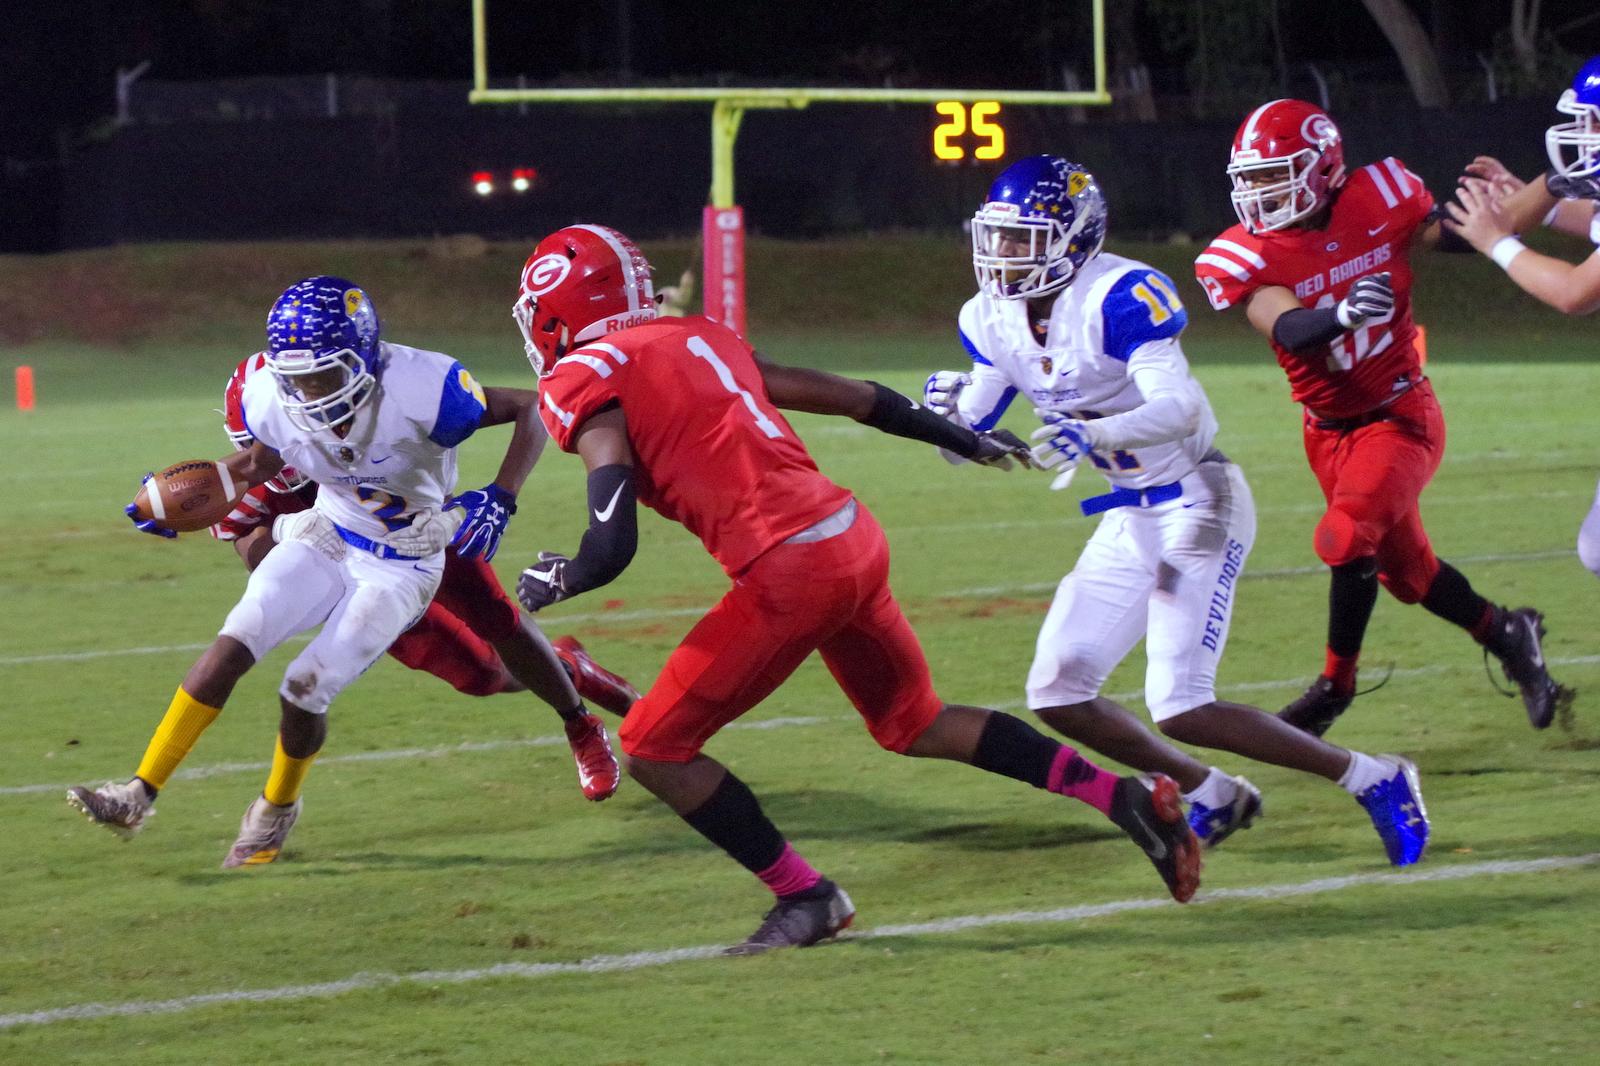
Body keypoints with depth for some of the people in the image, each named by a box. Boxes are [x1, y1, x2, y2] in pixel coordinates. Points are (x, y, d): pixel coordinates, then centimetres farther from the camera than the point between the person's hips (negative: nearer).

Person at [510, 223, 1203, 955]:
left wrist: (551, 584, 11)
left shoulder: (585, 385, -3)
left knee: (656, 750, 5)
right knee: (915, 724, 26)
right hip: (853, 537, 8)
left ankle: (804, 898, 7)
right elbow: (849, 396, 24)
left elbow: (611, 547, -11)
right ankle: (1125, 799, 19)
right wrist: (963, 440, 37)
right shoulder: (700, 339, 19)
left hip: (790, 568, -8)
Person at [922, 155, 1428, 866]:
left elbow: (1181, 408, -33)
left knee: (1180, 709, -17)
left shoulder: (1121, 297, -23)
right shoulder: (993, 320, 2)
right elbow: (967, 438, 6)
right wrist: (949, 408, -17)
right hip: (1128, 520, 8)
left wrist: (1094, 435, -50)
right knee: (1057, 694, 2)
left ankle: (1373, 780, -1)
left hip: (1197, 505, -8)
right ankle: (1213, 796, 21)